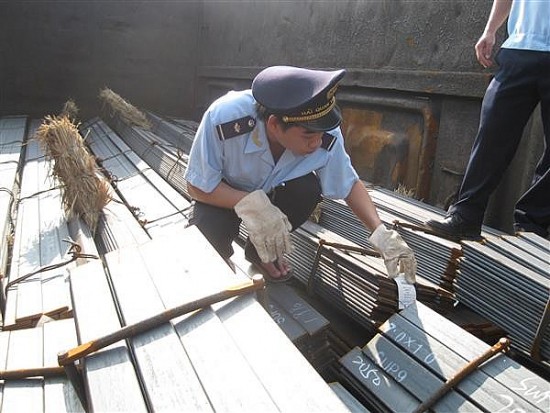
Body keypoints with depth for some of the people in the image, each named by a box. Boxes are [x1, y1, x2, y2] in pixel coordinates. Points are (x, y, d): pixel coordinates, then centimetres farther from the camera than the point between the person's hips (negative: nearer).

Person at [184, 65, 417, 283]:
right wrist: (252, 203, -40)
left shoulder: (325, 134, -29)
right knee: (212, 231, -31)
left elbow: (350, 185, -13)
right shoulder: (223, 118, -38)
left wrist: (381, 234, -25)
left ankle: (261, 250, 1)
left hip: (271, 192, 3)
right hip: (223, 194, -2)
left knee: (309, 188, -26)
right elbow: (197, 188, -26)